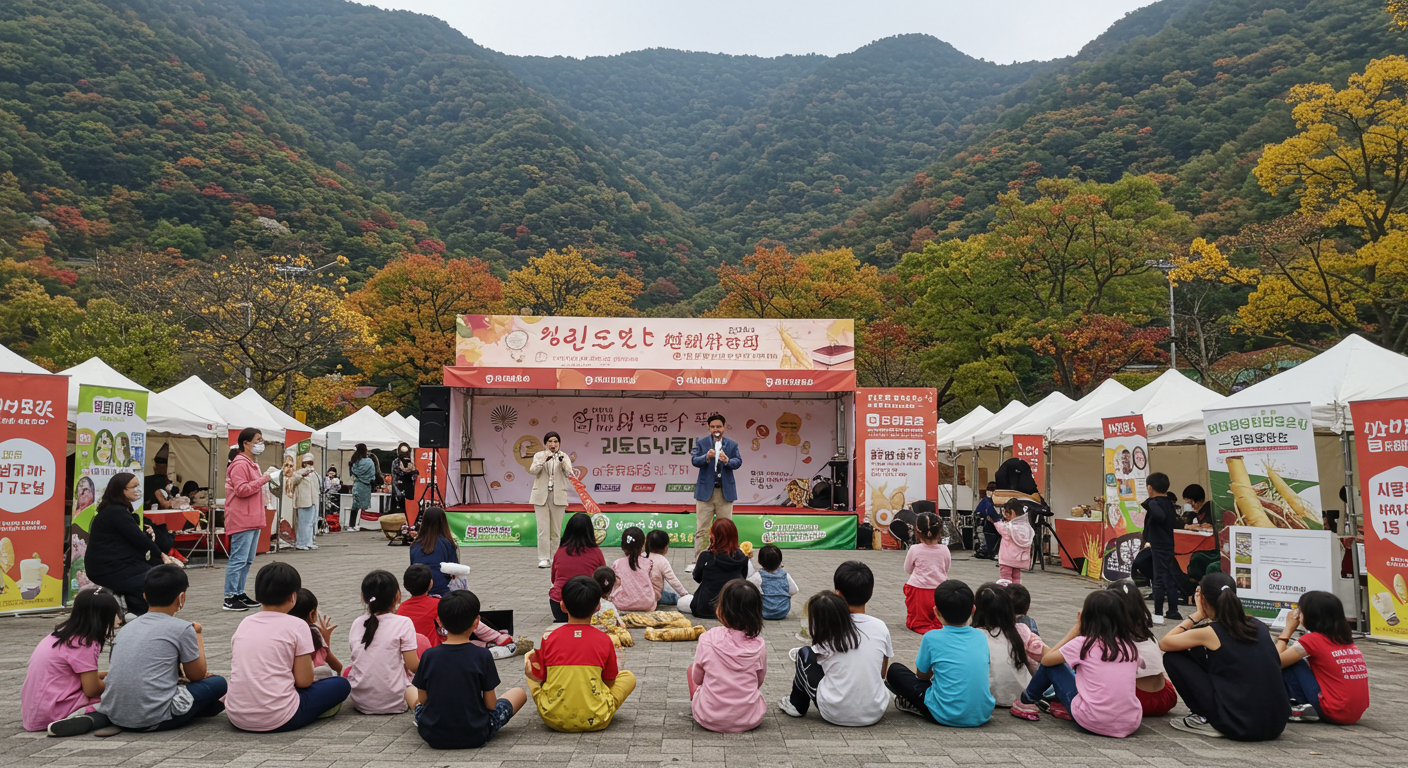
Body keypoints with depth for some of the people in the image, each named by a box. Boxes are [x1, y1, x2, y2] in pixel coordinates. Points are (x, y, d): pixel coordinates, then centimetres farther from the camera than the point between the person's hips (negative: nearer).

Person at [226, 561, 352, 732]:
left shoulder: (244, 623, 9)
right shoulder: (296, 625, -6)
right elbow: (304, 681, -6)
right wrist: (309, 662, 15)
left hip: (237, 718, 6)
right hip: (277, 720, -6)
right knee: (341, 685, 10)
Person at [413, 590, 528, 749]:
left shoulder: (428, 656, -8)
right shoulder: (482, 656, -13)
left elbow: (423, 699, 2)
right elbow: (491, 704, -7)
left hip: (432, 736, 4)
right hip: (474, 737, -4)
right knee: (520, 693, 17)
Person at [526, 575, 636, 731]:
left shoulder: (549, 638, -5)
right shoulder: (604, 641, -6)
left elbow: (538, 676, 4)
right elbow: (609, 681, 5)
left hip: (553, 719, 0)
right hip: (595, 721, 1)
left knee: (529, 666, 21)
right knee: (628, 676, 20)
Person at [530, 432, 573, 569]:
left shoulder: (564, 457, 8)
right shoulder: (539, 455, 7)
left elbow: (569, 472, -8)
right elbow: (532, 470, -9)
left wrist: (562, 461, -27)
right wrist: (544, 460, -24)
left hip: (558, 496, 1)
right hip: (541, 496, -1)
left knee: (556, 529, 5)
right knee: (543, 529, -6)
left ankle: (554, 557, 14)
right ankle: (543, 558, -3)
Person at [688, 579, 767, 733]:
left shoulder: (708, 639, -17)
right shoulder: (759, 646, -13)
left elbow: (697, 678, -1)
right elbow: (759, 681, 4)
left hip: (709, 719, -2)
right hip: (749, 721, 2)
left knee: (691, 667, 25)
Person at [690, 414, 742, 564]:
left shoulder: (732, 445, 9)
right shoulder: (701, 443, 6)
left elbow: (738, 462, -4)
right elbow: (694, 460, -8)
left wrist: (727, 461, -26)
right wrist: (707, 457, -28)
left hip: (725, 492, 1)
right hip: (705, 491, -1)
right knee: (702, 529, 1)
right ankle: (699, 561, 6)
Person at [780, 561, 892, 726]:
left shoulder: (829, 628, -11)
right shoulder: (880, 627, -4)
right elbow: (883, 673, 10)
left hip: (836, 715, -3)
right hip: (874, 714, 3)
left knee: (804, 653, 14)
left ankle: (797, 705, 31)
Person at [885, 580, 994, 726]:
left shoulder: (932, 638, -8)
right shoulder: (981, 636, 3)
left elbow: (922, 675, 6)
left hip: (948, 717, -4)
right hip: (983, 715, 4)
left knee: (894, 670, 7)